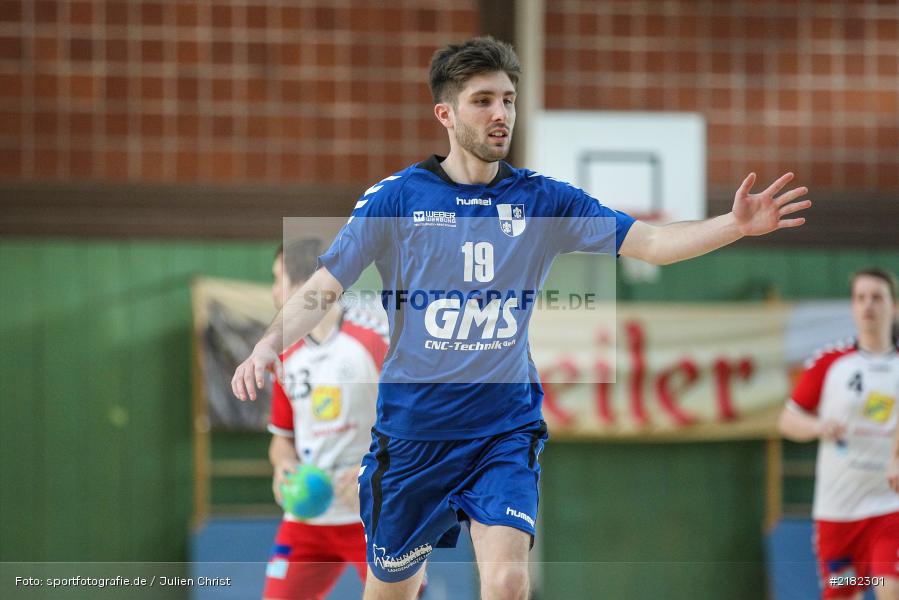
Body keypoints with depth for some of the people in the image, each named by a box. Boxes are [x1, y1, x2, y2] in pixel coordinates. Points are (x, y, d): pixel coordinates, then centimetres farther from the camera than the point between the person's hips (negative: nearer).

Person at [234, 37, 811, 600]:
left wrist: (736, 225, -21)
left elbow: (650, 242, -5)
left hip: (506, 427, 1)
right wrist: (268, 346, -23)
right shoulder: (396, 197, -5)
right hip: (412, 429, 0)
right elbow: (323, 289, -5)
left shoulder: (543, 199, 0)